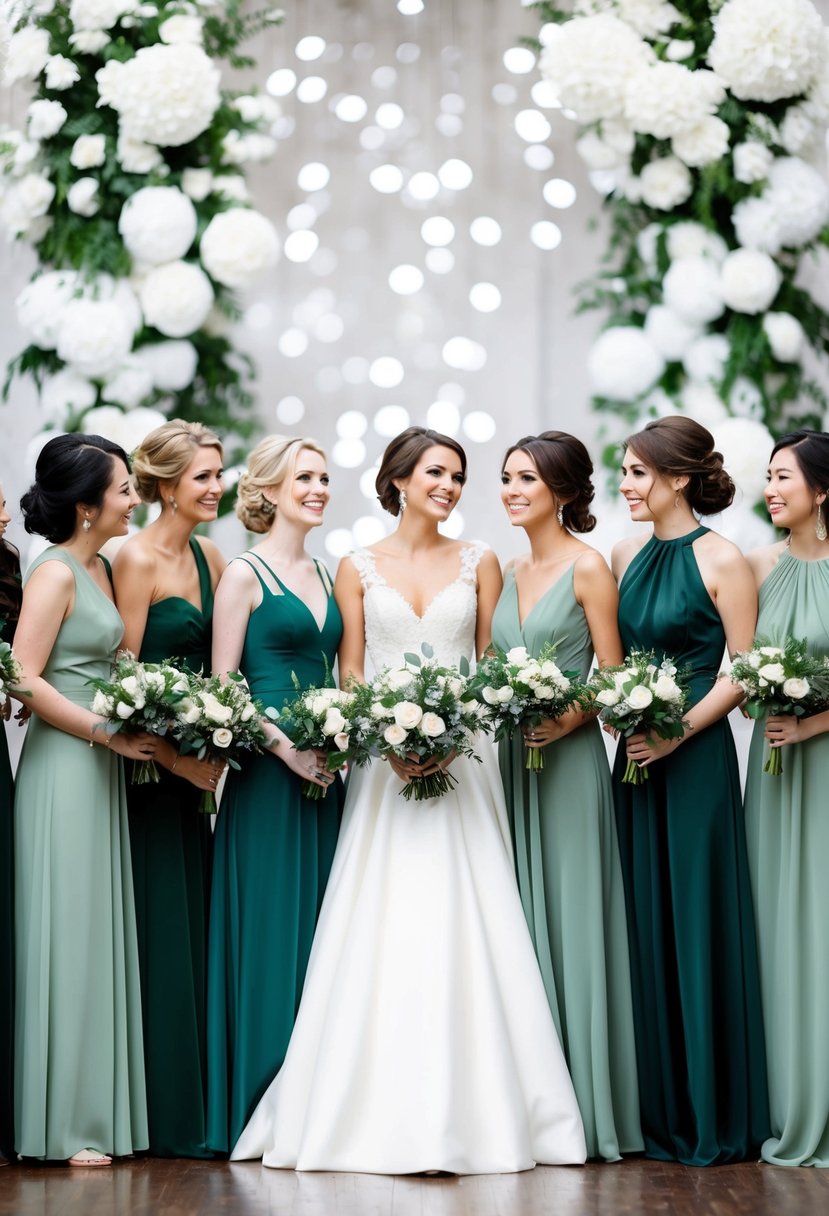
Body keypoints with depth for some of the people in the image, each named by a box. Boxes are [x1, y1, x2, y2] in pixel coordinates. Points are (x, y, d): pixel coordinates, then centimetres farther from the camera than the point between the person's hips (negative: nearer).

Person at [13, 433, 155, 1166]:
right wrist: (110, 733, -17)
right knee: (66, 937, -4)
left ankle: (97, 1113, 17)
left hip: (101, 770, 9)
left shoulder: (98, 568, 14)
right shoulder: (55, 572, -12)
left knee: (100, 935, 10)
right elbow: (26, 680, -18)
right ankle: (61, 1125, 2)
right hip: (63, 769, -9)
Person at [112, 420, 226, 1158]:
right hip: (146, 760, -8)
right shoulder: (137, 559, -10)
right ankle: (164, 1116, 2)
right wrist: (171, 756, -16)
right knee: (158, 927, -5)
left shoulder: (209, 557, 12)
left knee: (197, 924, 9)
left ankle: (198, 1104, 16)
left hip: (193, 759, 8)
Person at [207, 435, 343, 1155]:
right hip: (267, 772, -7)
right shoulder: (244, 576, -4)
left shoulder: (325, 576, 16)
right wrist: (284, 744, -17)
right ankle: (261, 1108, 2)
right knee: (271, 930, -5)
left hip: (324, 771, 7)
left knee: (320, 929, 7)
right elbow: (220, 687, -8)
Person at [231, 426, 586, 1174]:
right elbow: (350, 672, 4)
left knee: (462, 926, -5)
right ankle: (378, 1110, 1)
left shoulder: (479, 564, 9)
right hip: (383, 760, 0)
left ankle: (469, 1108, 1)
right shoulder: (360, 567, 7)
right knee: (380, 929, -4)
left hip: (462, 761, 0)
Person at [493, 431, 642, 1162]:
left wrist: (567, 719, -22)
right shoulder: (510, 573, 14)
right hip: (513, 758, 7)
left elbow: (614, 679, -8)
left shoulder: (587, 568, -6)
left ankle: (587, 1104, 3)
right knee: (521, 924, 8)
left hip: (570, 758, -7)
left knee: (571, 923, -4)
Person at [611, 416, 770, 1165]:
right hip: (635, 756, 7)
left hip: (695, 758, -6)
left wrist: (675, 734, -16)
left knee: (699, 923, -2)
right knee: (645, 926, 8)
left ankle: (716, 1119, 7)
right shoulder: (628, 556, 11)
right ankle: (660, 1112, 16)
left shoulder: (721, 559, -8)